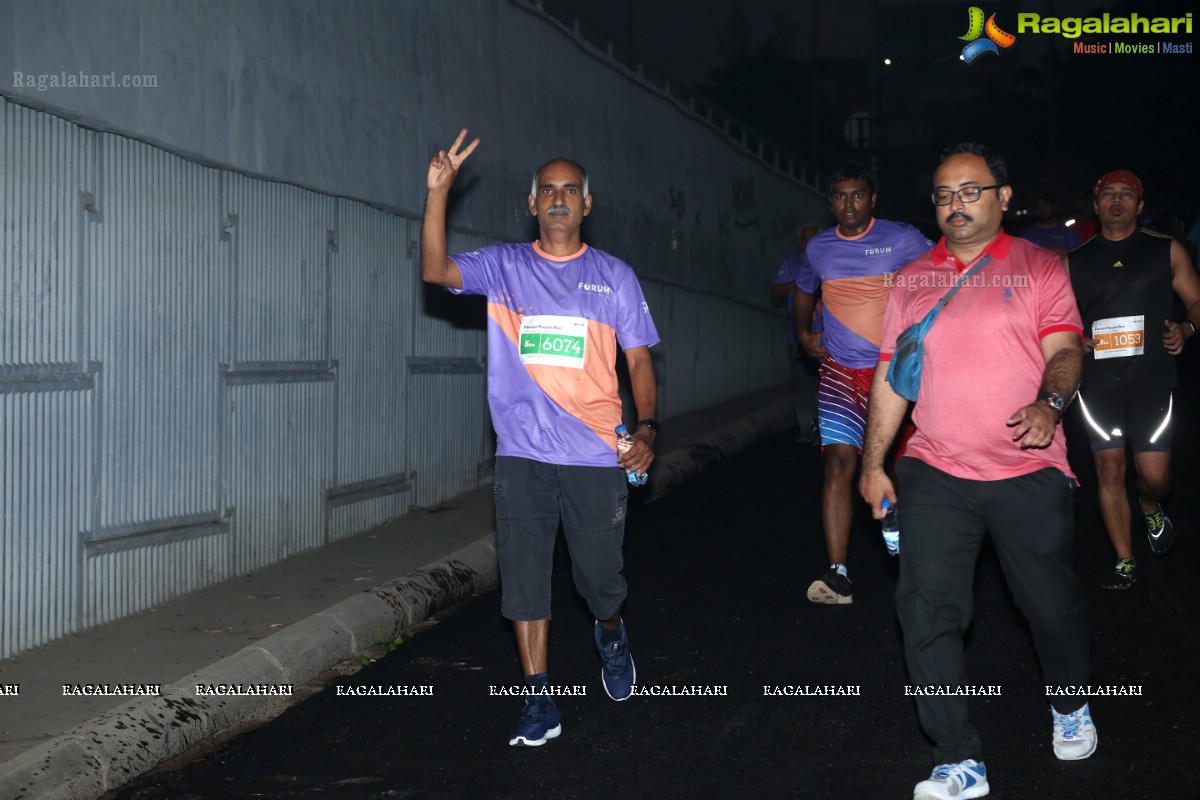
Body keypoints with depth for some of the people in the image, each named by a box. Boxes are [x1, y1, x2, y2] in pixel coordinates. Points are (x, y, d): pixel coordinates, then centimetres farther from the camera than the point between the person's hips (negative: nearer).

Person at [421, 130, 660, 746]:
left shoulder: (614, 277, 7)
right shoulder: (503, 266, 5)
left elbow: (639, 360, 7)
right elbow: (435, 271, -12)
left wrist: (647, 427, -9)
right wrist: (438, 192, -22)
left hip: (596, 456, 0)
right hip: (521, 454, 0)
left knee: (599, 576, 5)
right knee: (523, 576, -1)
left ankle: (610, 636, 40)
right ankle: (539, 701, 8)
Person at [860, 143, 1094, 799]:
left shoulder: (1037, 267, 3)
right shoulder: (911, 280, 11)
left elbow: (1064, 350, -6)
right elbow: (891, 374, 13)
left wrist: (1050, 402, -27)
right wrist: (873, 462, 10)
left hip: (1028, 473, -2)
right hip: (934, 473, 2)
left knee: (1052, 603, 8)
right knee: (926, 608, -6)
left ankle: (1070, 707, 39)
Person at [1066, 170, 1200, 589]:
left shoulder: (1166, 251, 7)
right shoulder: (1075, 262, 9)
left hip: (1152, 378, -1)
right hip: (1098, 381, 1)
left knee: (1154, 475, -6)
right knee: (1109, 469, -2)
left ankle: (1151, 511, 31)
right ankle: (1125, 562, 11)